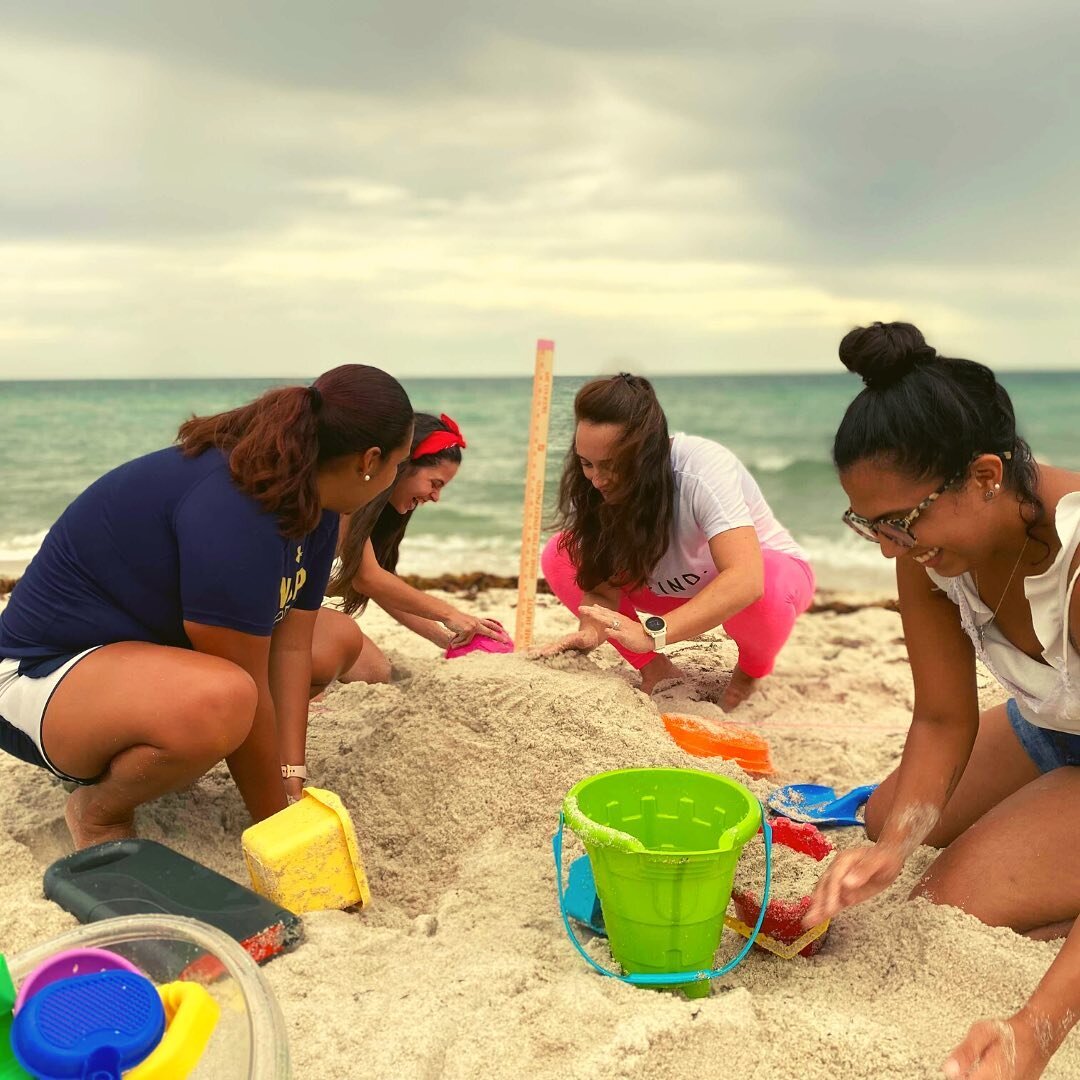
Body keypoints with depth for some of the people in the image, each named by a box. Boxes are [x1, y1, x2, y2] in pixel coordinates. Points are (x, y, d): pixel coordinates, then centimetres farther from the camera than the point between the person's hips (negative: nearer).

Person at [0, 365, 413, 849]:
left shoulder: (314, 502, -3)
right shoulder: (233, 510, -32)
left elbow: (290, 649, -6)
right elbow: (245, 690, -27)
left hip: (155, 649, 10)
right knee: (219, 700, -40)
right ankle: (96, 809, -7)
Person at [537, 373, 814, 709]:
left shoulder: (702, 470, -37)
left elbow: (746, 581, -47)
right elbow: (601, 578, -19)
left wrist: (651, 633, -55)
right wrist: (590, 631, -41)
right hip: (681, 588, 5)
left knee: (766, 592, -41)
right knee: (559, 556, -14)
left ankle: (753, 670, -5)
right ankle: (655, 670, -1)